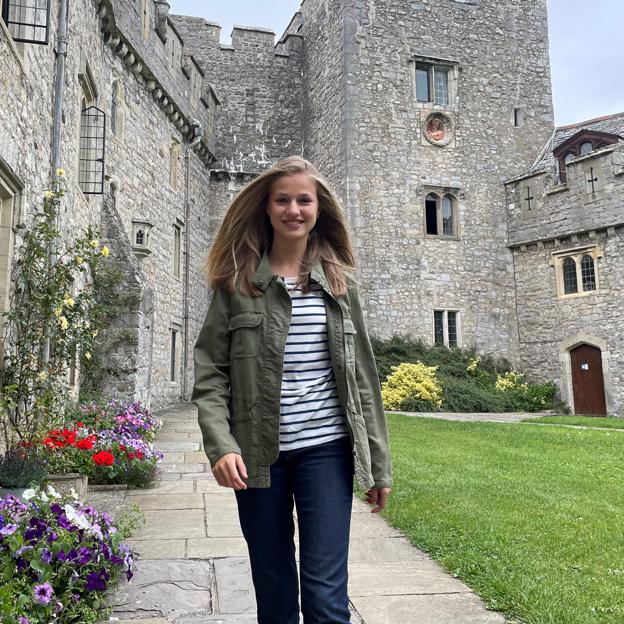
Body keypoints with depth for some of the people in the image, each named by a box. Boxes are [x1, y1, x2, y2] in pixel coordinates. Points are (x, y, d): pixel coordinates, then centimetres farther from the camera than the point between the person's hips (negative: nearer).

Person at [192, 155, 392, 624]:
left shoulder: (339, 282, 6)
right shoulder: (237, 281, 2)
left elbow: (362, 377, 7)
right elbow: (210, 373, -1)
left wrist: (379, 463, 6)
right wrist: (222, 446, -16)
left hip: (325, 450, 0)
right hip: (259, 455, 0)